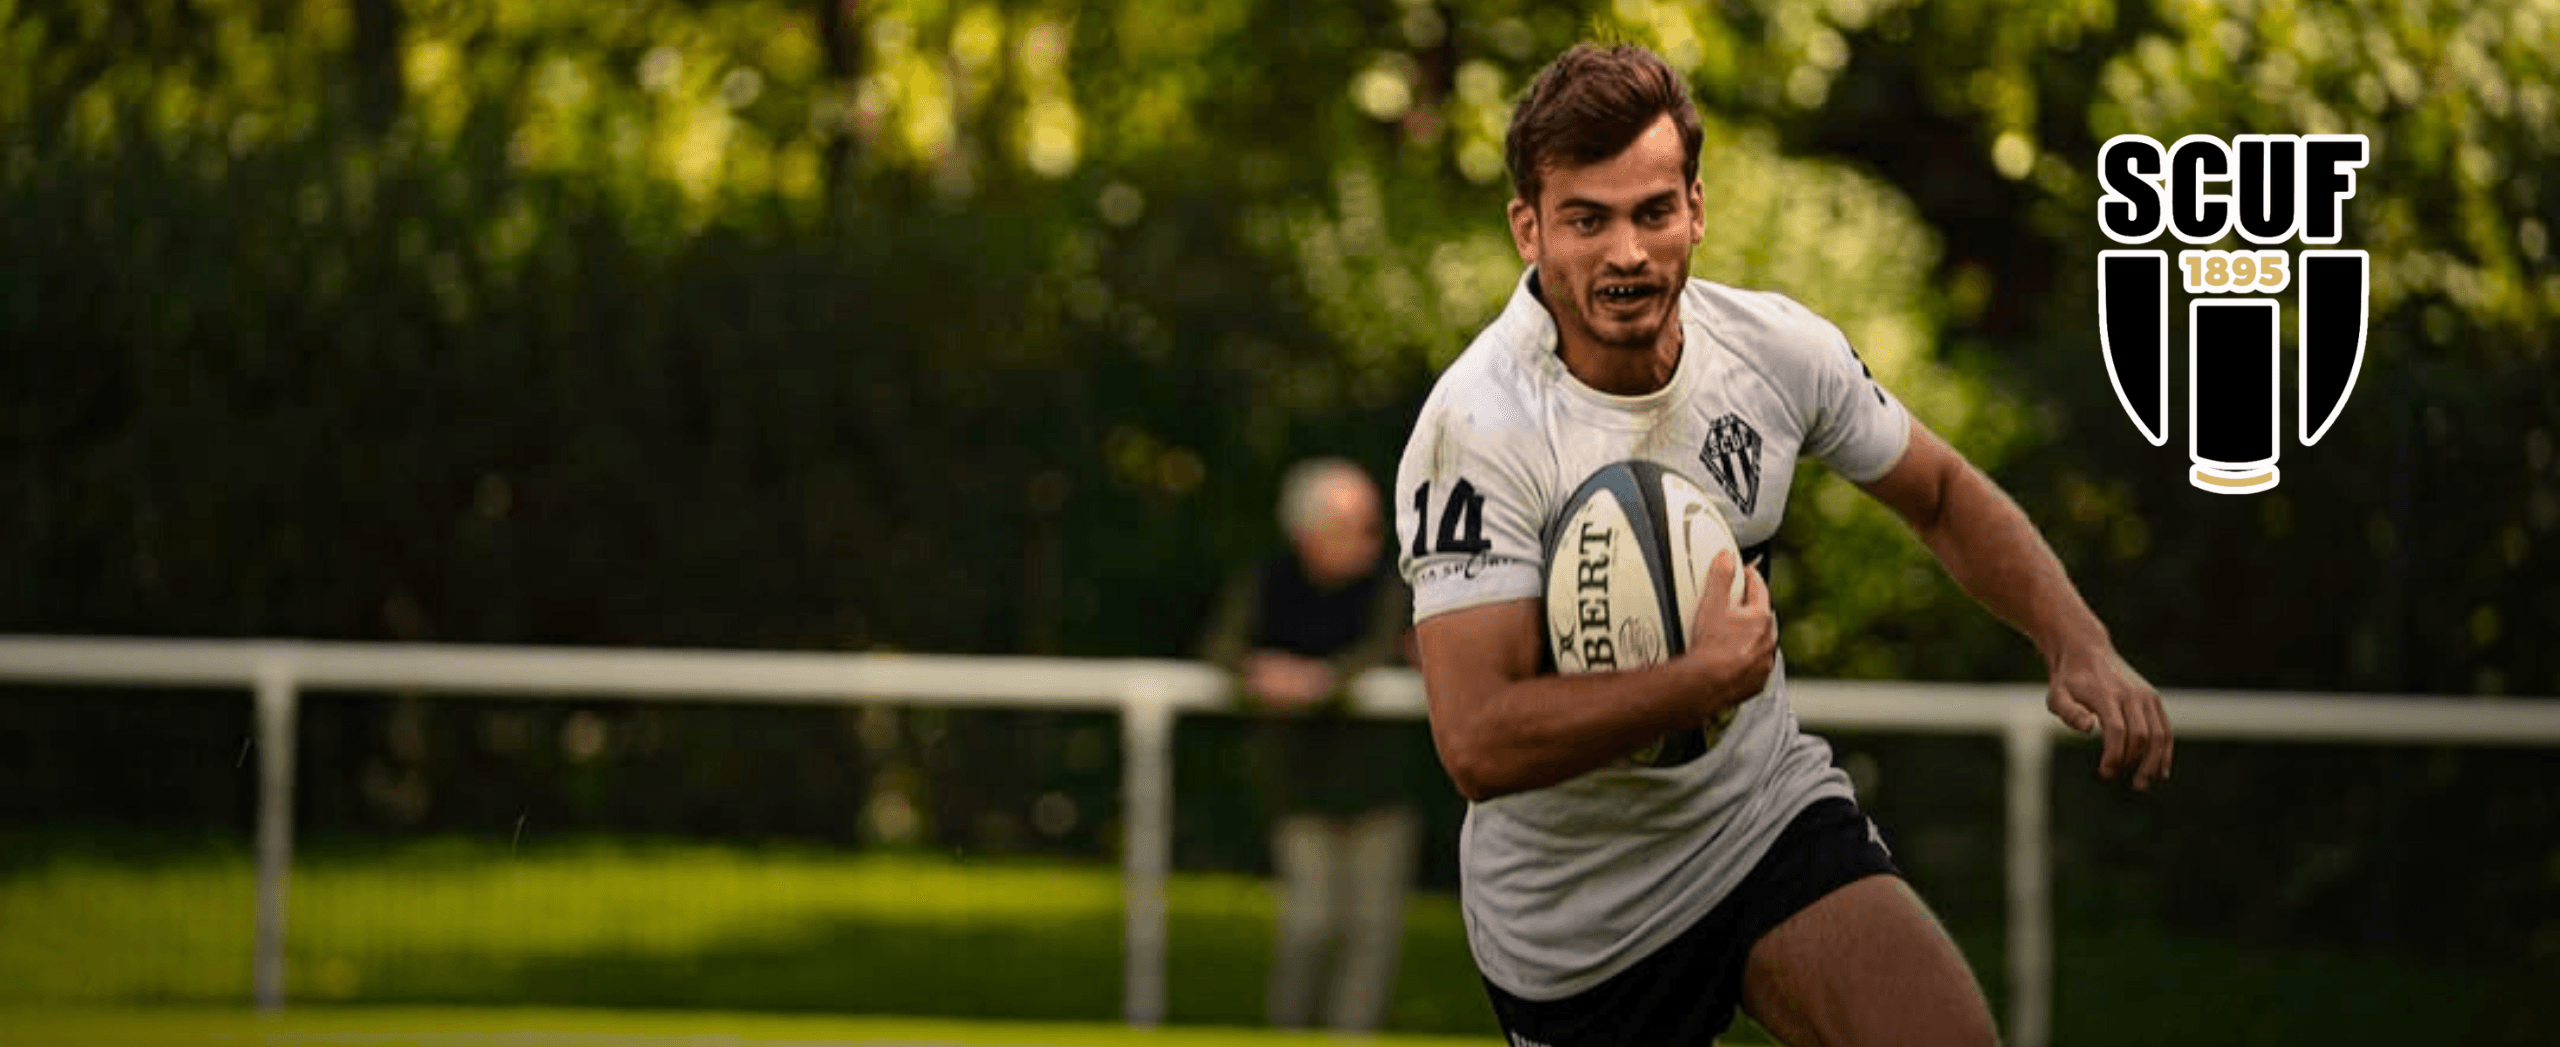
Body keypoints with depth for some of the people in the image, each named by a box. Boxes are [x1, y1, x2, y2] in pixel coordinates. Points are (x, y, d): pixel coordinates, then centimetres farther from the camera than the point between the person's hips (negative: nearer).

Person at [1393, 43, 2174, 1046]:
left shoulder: (1777, 346, -8)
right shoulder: (1478, 428, -24)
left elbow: (1944, 495, 11)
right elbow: (1478, 746, -31)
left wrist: (2079, 646, -4)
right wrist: (1709, 678, -31)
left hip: (1771, 814, 3)